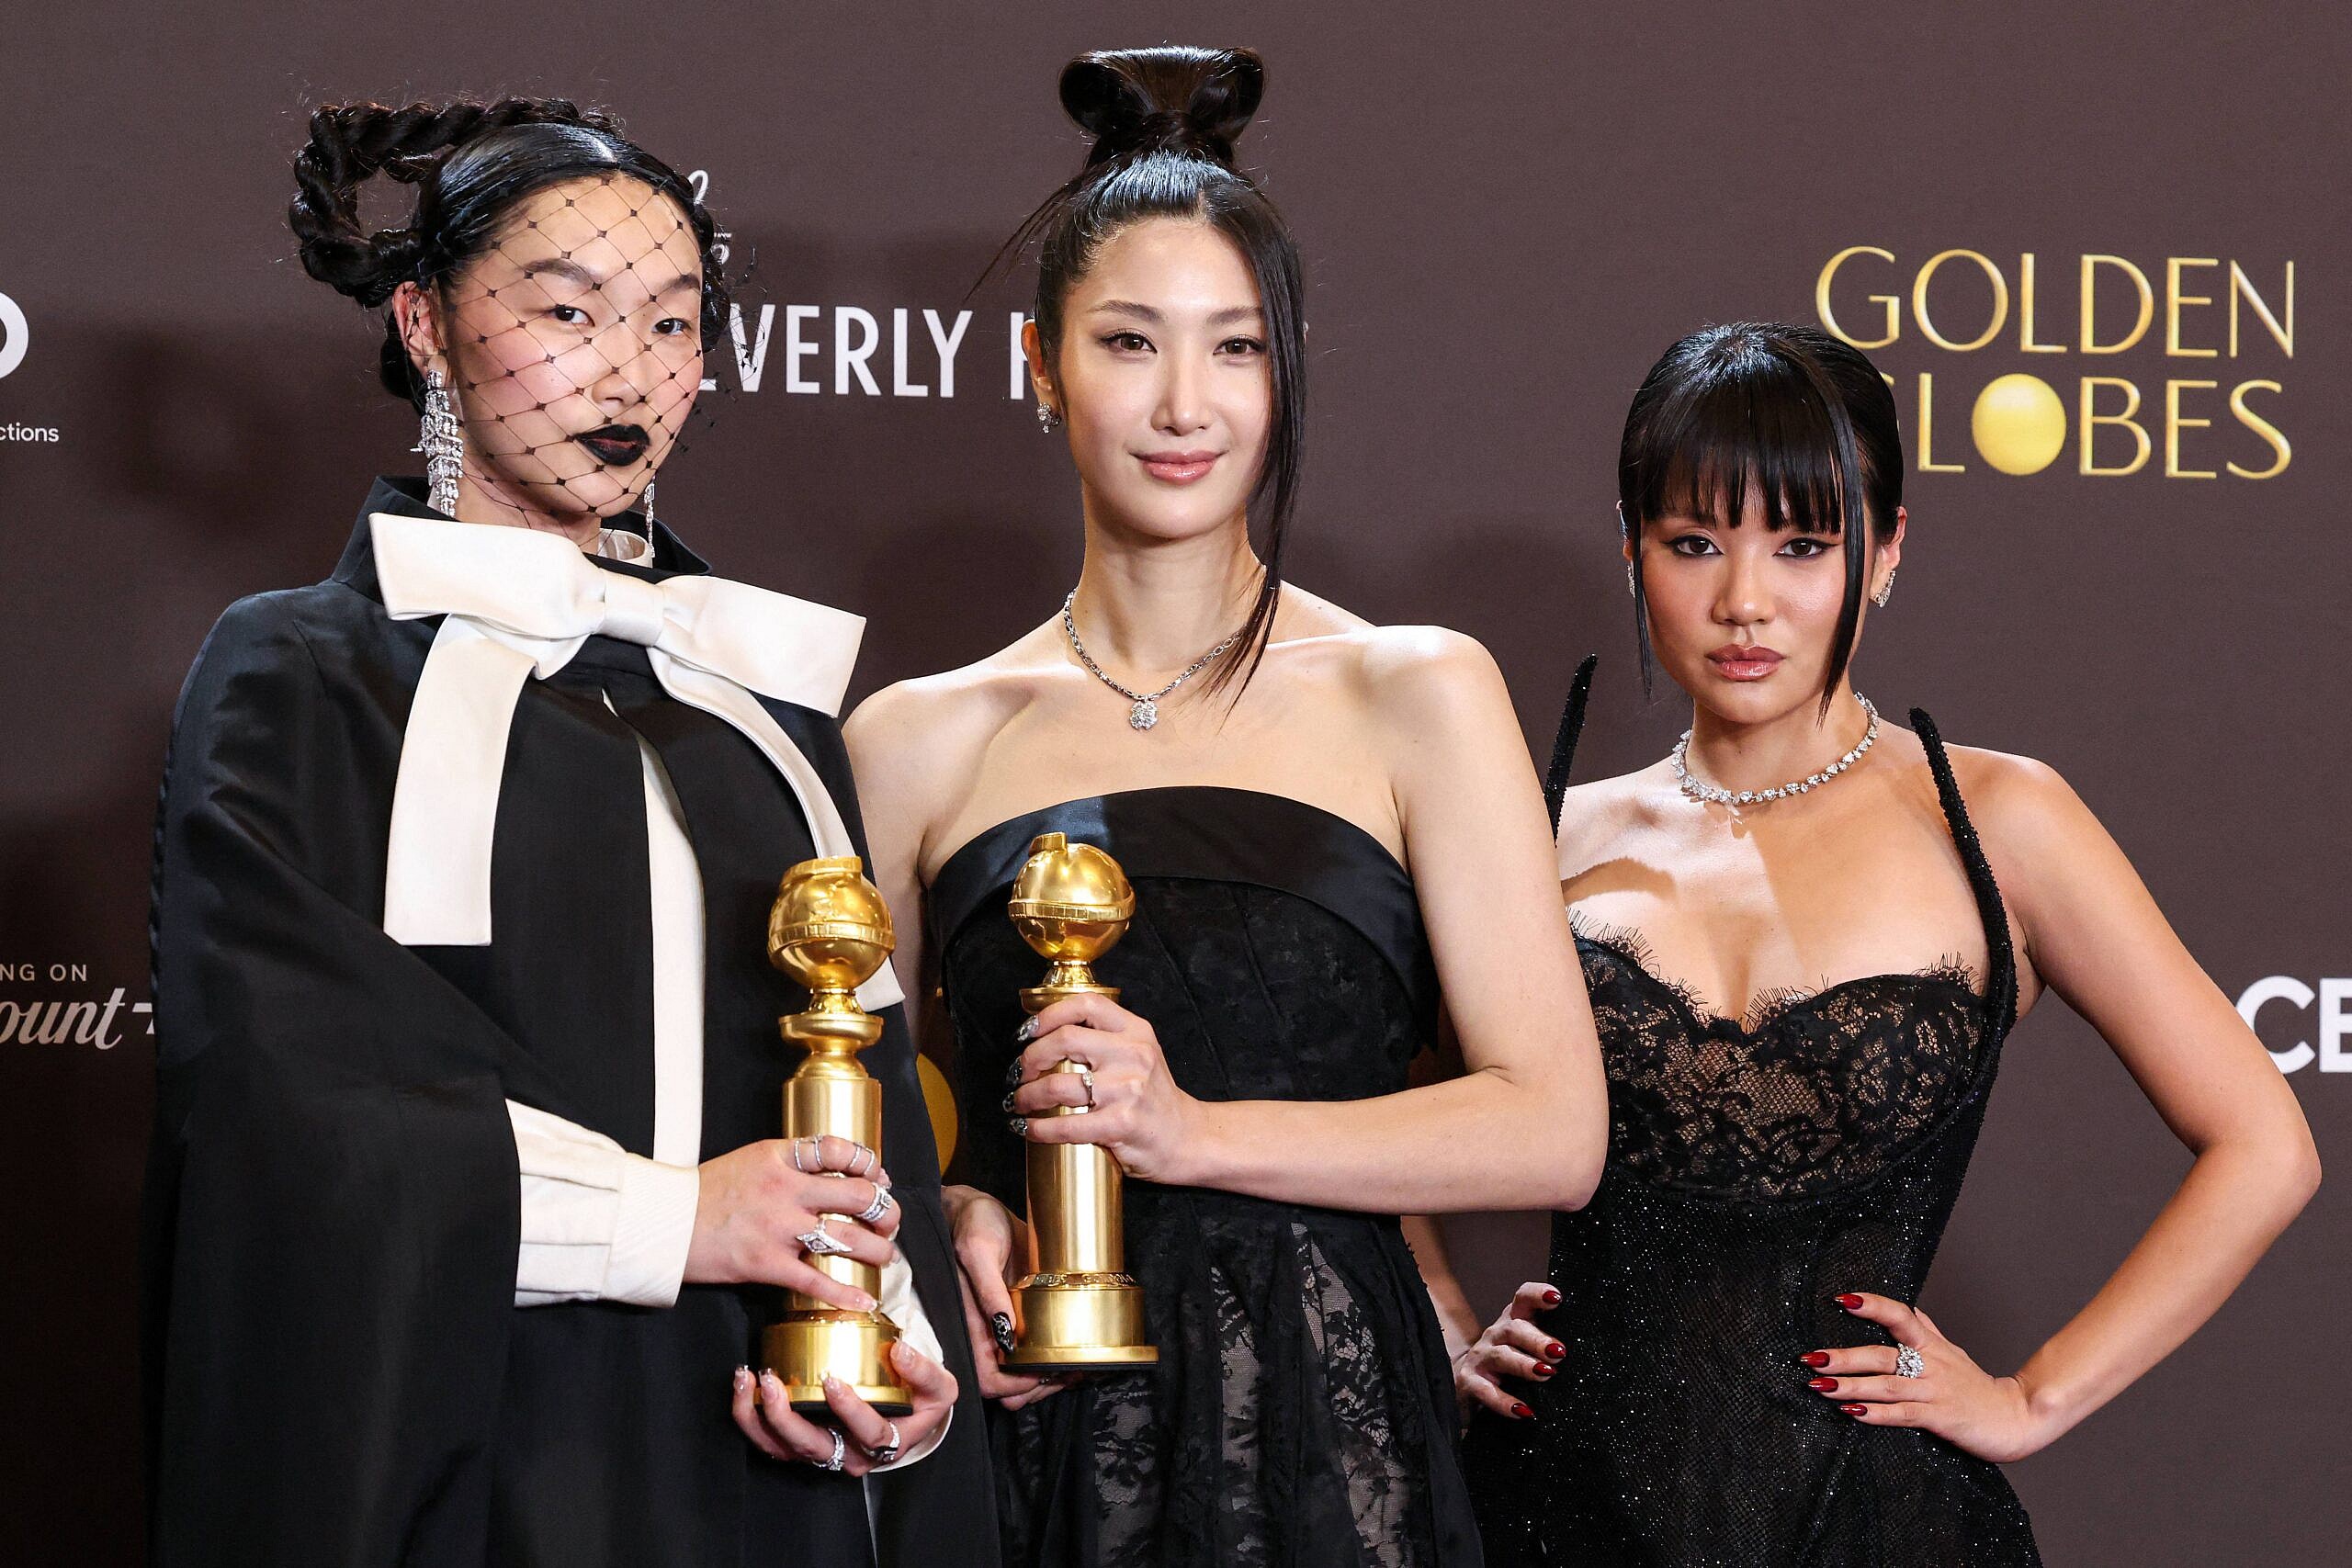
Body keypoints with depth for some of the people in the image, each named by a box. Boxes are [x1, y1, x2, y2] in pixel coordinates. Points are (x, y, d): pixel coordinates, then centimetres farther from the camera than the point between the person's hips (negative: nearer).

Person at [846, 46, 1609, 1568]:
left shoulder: (1416, 694, 2)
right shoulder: (920, 740, 7)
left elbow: (1554, 1130, -4)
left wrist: (1195, 1131, -12)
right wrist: (949, 1214, -6)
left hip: (1321, 1444, -1)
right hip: (1022, 1444, 2)